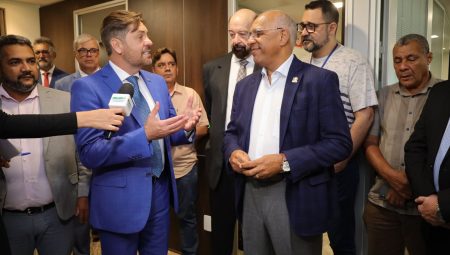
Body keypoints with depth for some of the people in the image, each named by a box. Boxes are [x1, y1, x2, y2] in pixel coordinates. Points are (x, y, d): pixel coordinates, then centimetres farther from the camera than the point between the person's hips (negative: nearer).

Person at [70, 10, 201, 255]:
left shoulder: (157, 82, 6)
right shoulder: (87, 87, -14)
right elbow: (89, 152, -20)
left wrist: (185, 127, -12)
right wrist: (145, 135, -31)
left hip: (160, 190, 6)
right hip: (120, 198, -5)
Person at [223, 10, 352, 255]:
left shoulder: (320, 80, -8)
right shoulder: (245, 85, 11)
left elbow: (340, 143, -12)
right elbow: (232, 132, 16)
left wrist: (285, 162, -21)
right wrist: (234, 152, -6)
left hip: (295, 198, -5)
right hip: (250, 194, 5)